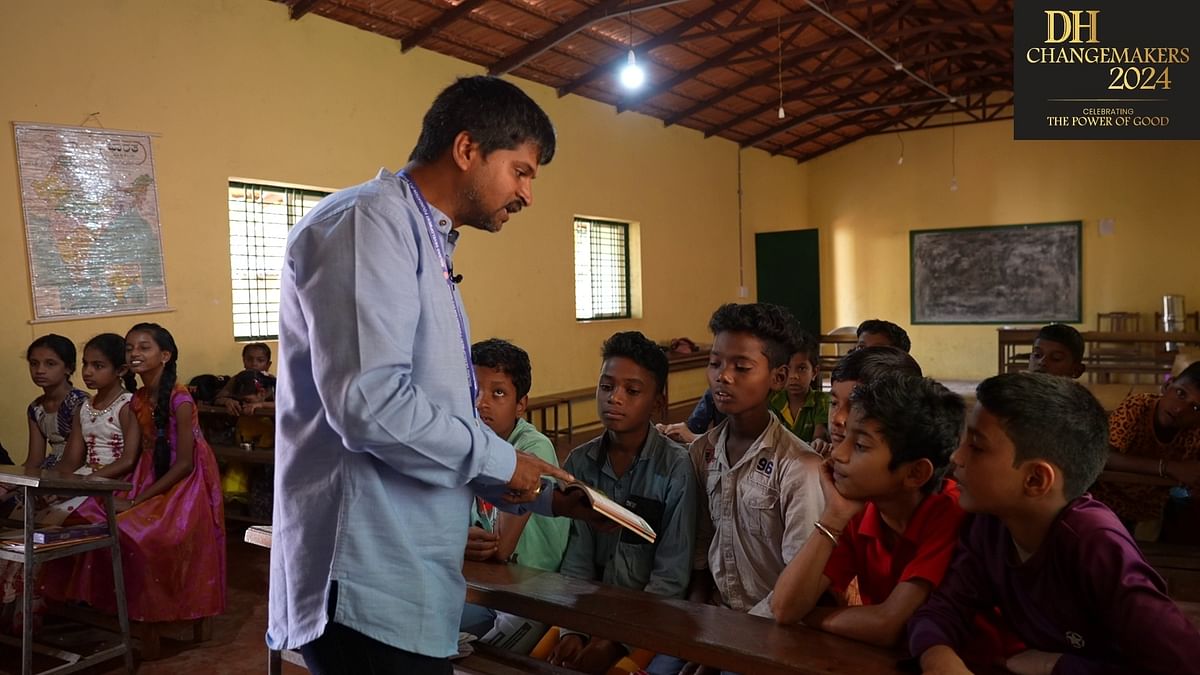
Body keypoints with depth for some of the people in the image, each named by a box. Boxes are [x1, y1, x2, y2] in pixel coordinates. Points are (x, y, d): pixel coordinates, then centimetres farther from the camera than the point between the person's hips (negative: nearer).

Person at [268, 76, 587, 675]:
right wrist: (498, 460, -12)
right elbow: (369, 403, -26)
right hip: (367, 587, -10)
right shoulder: (369, 221, -13)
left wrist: (542, 496, 16)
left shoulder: (425, 244, 18)